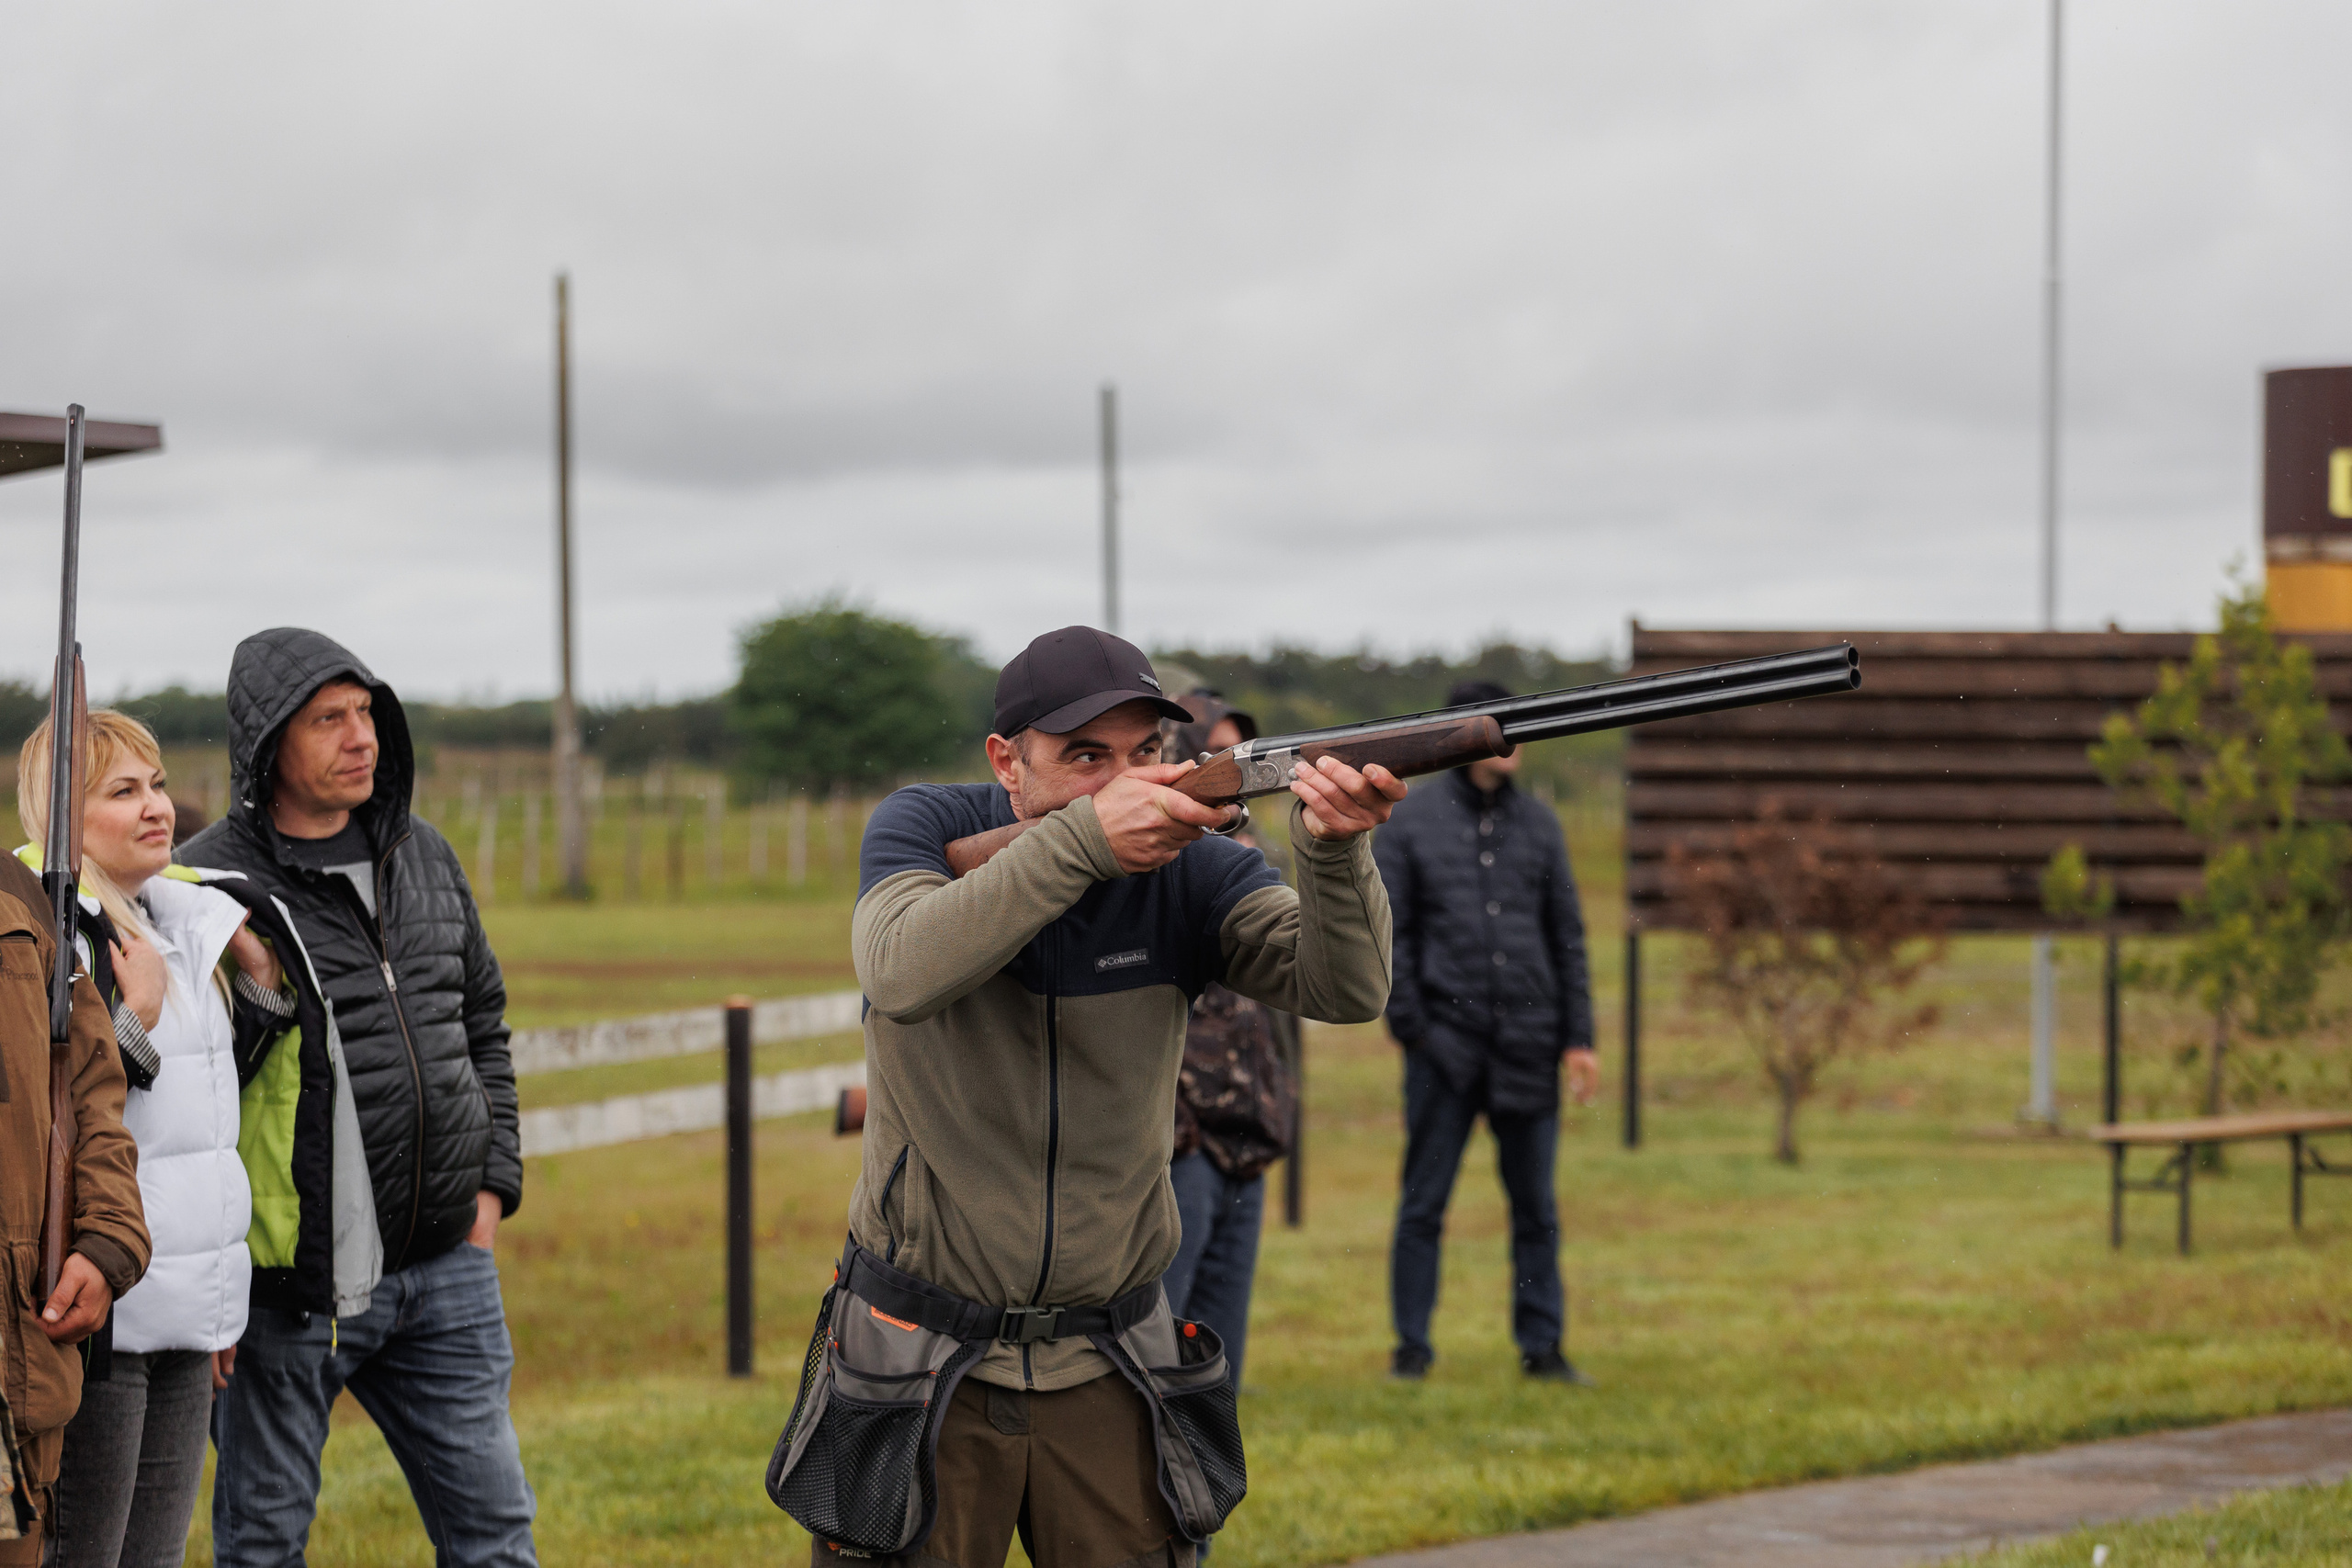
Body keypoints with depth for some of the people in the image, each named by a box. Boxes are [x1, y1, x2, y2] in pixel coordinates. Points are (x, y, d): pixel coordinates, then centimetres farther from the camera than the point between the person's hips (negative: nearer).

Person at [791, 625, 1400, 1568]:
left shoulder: (1188, 869, -4)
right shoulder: (923, 828, -8)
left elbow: (1346, 989, -18)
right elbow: (902, 976, -30)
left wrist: (1334, 850, -38)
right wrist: (1084, 840, -39)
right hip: (923, 1351, -2)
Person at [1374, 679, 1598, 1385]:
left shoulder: (1539, 824, 10)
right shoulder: (1411, 822, 1)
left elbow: (1568, 935, 12)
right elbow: (1387, 930, 1)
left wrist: (1578, 1037, 6)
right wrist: (1407, 1023, -8)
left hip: (1528, 1044, 3)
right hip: (1445, 1045, -3)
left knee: (1536, 1206, 6)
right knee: (1424, 1204, 2)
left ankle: (1542, 1346, 14)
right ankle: (1412, 1347, 11)